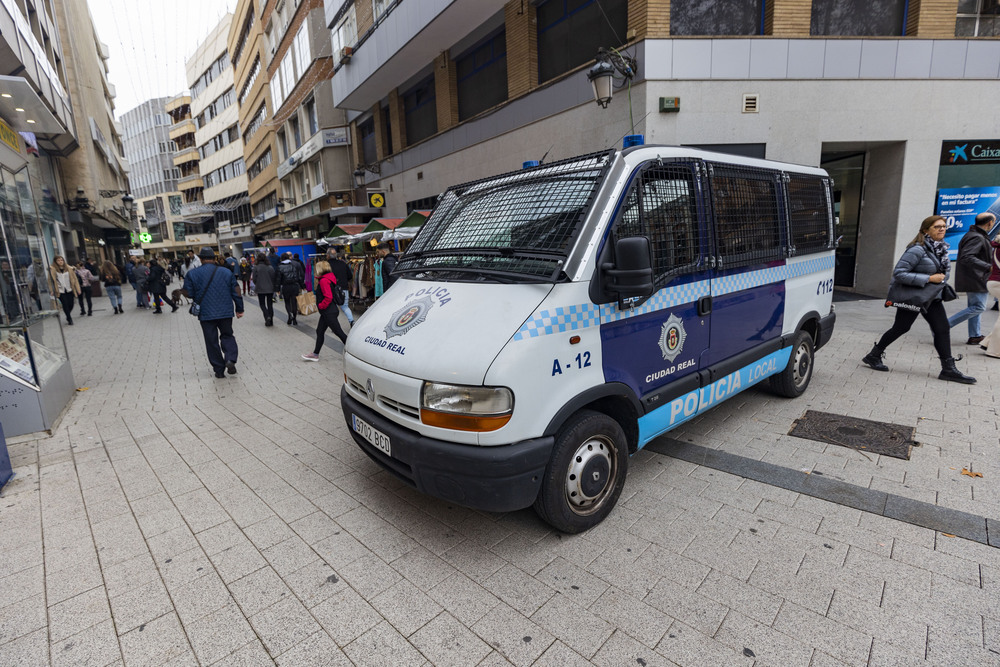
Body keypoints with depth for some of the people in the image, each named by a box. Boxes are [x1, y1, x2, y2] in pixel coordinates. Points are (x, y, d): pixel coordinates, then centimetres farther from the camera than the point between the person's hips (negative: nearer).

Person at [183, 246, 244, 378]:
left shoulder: (192, 274, -3)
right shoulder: (227, 272, 1)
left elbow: (188, 293, -3)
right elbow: (236, 292, 2)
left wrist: (198, 300, 18)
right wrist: (239, 309, 10)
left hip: (206, 313, -1)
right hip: (225, 312, 1)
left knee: (212, 341, 8)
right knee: (227, 335, 17)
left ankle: (219, 370, 12)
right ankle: (230, 359, -7)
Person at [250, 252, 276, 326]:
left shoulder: (256, 267, -8)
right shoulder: (270, 267, -2)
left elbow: (254, 279, -5)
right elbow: (274, 278, 1)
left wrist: (257, 285, 14)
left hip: (260, 289, -2)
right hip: (270, 288, 2)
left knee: (262, 304, 9)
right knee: (270, 304, 10)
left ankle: (267, 316, -15)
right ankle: (271, 321, 10)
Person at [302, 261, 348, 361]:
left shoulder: (324, 280, -18)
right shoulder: (329, 278, 13)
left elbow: (328, 297, -25)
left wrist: (320, 306, -13)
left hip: (329, 312, -10)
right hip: (327, 312, 10)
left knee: (339, 332, -5)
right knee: (320, 331, 15)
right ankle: (315, 354, 23)